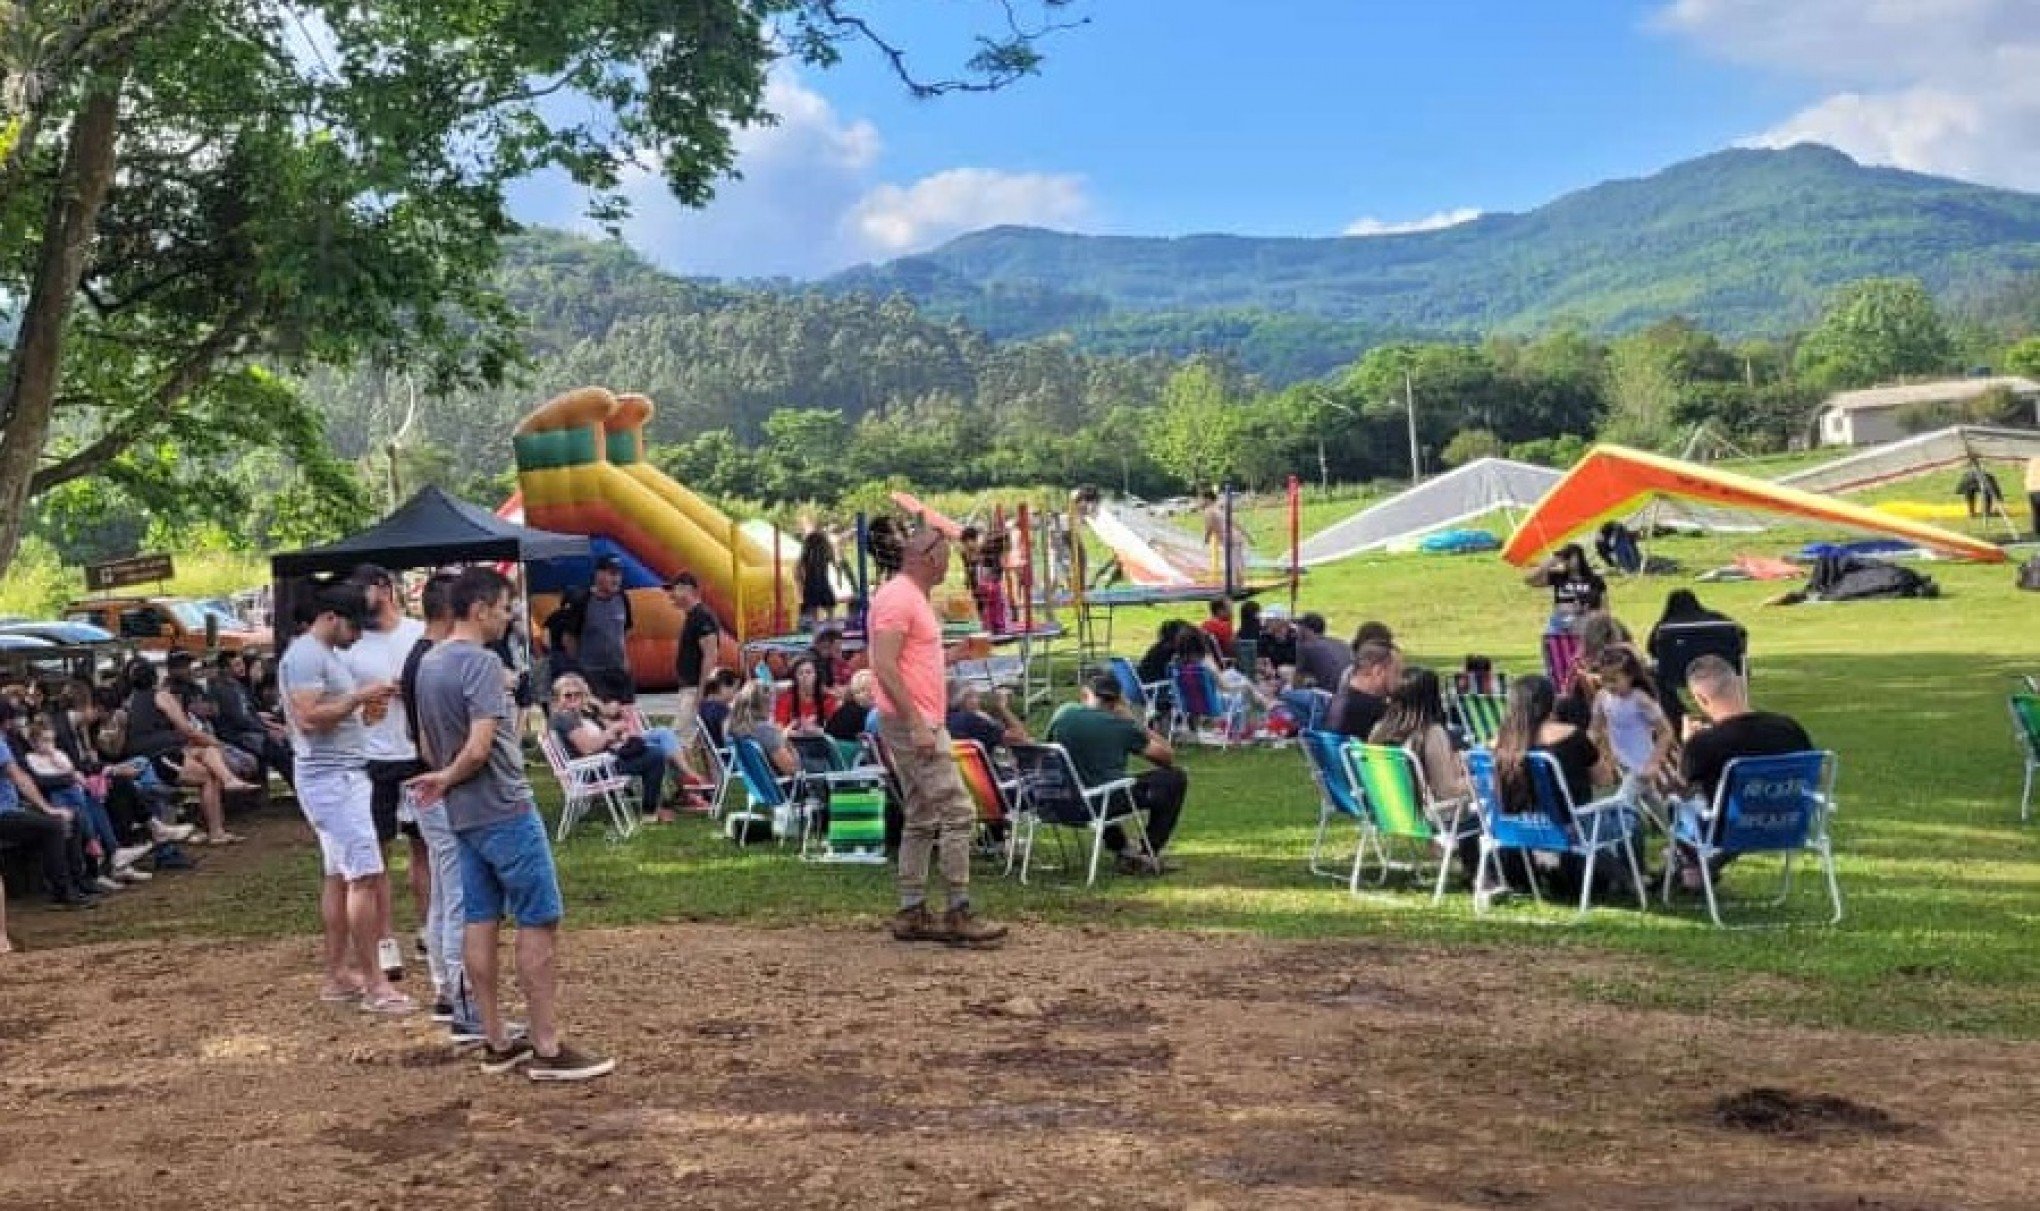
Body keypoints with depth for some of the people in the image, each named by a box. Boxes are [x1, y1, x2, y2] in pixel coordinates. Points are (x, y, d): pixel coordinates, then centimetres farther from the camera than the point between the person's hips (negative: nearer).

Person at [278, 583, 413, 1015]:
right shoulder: (305, 655, -13)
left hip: (345, 775, 11)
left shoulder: (327, 655, 18)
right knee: (366, 875, -12)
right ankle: (374, 985, -10)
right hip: (329, 778, -11)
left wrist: (366, 701, 6)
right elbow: (309, 718, -23)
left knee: (339, 876, 12)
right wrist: (359, 696, -17)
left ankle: (338, 976, 17)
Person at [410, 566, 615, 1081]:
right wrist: (448, 779, -6)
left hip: (463, 815, 9)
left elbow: (428, 747, 18)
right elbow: (479, 748, -22)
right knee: (538, 923, -4)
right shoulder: (481, 663, -17)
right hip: (506, 811, -9)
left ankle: (497, 1042, 16)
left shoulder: (427, 664, 12)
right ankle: (547, 1048, -2)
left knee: (481, 922, 10)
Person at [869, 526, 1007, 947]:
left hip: (922, 722, 11)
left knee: (921, 820, 11)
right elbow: (884, 665, -22)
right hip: (911, 722, -11)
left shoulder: (915, 598, 18)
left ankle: (912, 914, 15)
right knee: (958, 812, -10)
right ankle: (959, 914, -7)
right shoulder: (897, 597, -14)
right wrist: (916, 724, -25)